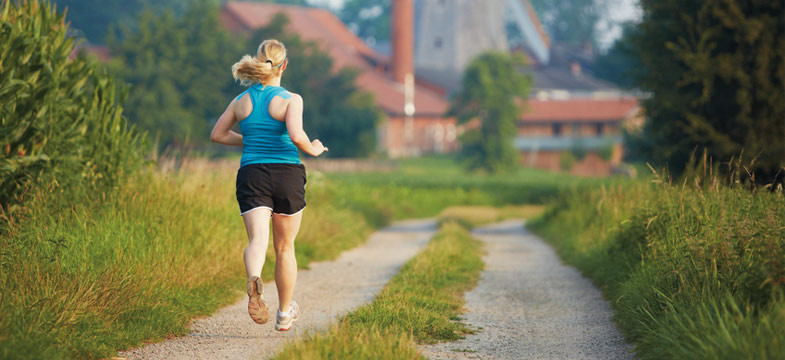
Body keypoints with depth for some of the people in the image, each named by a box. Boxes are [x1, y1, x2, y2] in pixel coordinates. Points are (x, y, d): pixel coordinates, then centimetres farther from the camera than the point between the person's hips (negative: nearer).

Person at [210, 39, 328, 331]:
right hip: (287, 174, -2)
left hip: (251, 175, 2)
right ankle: (285, 313, 28)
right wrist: (313, 150, -2)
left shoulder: (242, 101, 6)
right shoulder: (290, 100, -7)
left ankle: (254, 279, -46)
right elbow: (296, 136, -22)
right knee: (284, 247, 15)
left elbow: (217, 134, 14)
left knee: (257, 240, -11)